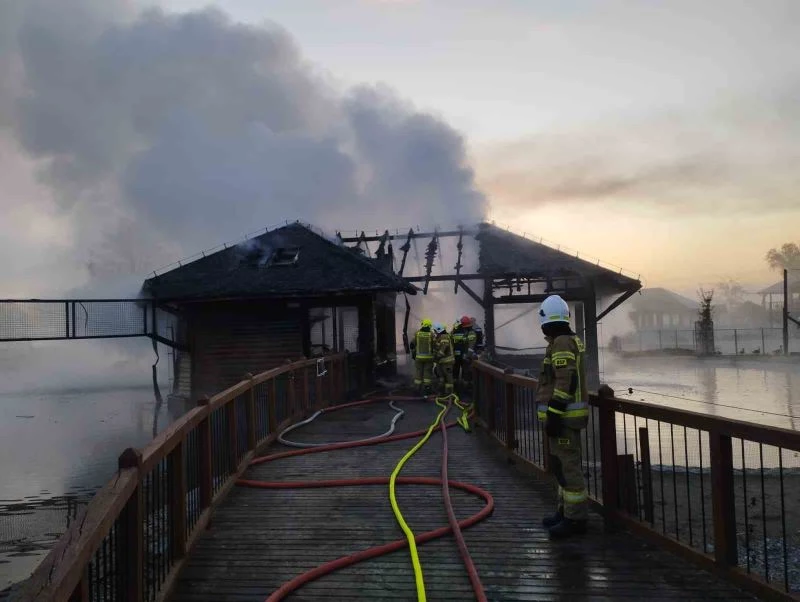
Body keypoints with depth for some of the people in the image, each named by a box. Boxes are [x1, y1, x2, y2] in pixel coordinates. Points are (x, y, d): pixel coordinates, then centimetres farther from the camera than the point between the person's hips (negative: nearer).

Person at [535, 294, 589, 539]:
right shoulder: (571, 340, 16)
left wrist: (554, 415, -23)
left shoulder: (561, 343, -16)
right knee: (561, 465, 18)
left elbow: (565, 382, -24)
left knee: (567, 467, -5)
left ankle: (575, 519, 1)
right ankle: (566, 511, 27)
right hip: (569, 414, 11)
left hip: (564, 416, -11)